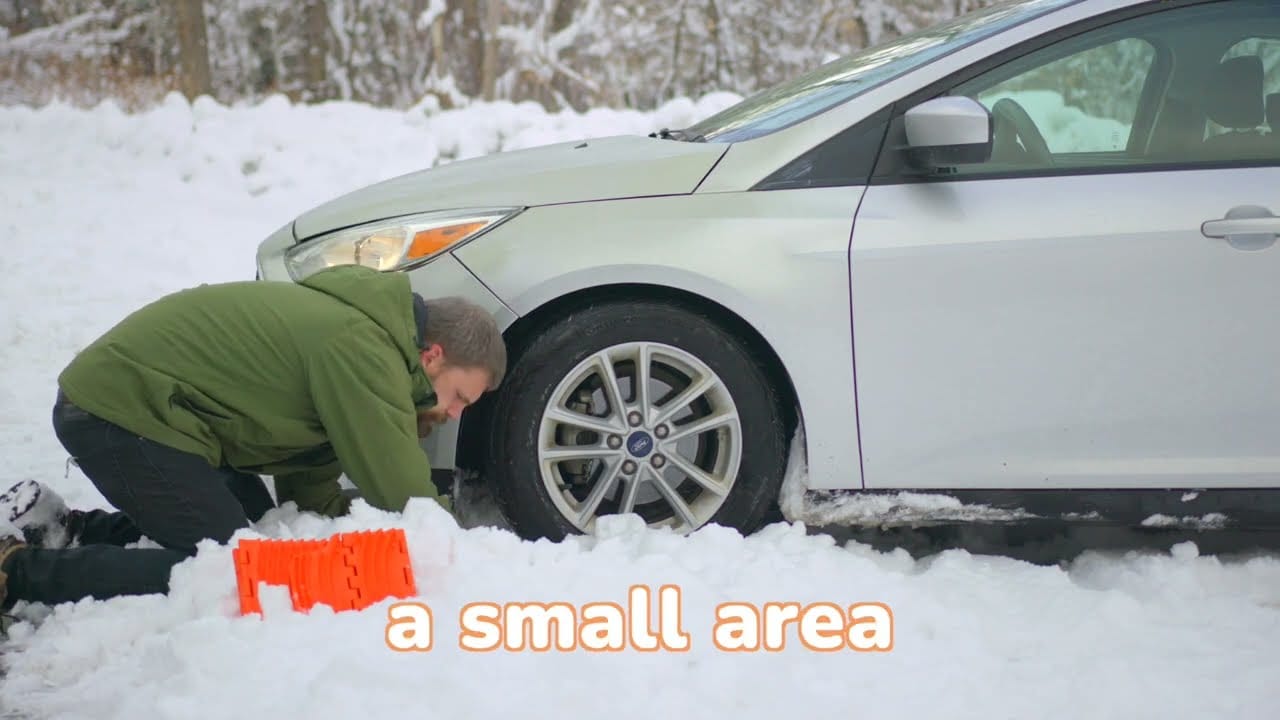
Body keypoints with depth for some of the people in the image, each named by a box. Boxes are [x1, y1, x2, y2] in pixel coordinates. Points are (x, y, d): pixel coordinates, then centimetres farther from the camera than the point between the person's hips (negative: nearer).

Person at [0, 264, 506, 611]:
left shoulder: (344, 334, 10)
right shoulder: (361, 351, -21)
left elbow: (312, 495, 14)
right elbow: (405, 496, -18)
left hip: (137, 394, 10)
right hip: (120, 408, -10)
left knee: (259, 528, 15)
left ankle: (70, 531, 16)